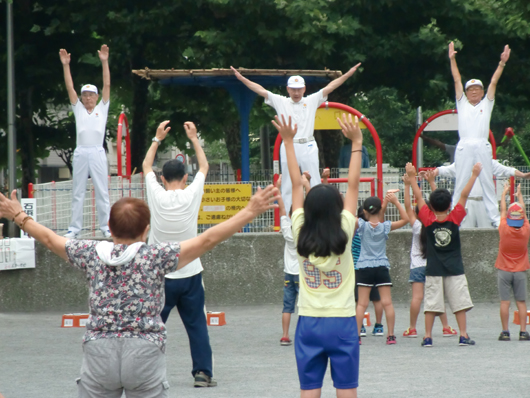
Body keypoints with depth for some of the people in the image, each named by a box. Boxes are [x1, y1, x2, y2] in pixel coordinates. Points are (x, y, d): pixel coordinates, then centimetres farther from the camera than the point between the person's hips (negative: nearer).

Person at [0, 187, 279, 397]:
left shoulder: (91, 254, 2)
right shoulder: (156, 257, -7)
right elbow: (207, 240, -11)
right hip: (145, 355, -2)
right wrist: (250, 212, -10)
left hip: (98, 354, 2)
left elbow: (49, 239, 17)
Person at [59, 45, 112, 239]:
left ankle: (105, 226, 3)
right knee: (77, 192, 4)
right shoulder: (78, 109, 14)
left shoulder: (102, 109, 10)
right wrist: (65, 65, 2)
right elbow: (69, 87, 9)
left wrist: (104, 62, -4)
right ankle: (74, 228, 6)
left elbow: (107, 85, 4)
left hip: (97, 153, -2)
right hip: (80, 153, 2)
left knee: (102, 192, 1)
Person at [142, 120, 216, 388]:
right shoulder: (191, 195, -7)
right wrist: (194, 138, 20)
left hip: (160, 275, 0)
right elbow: (204, 166, 11)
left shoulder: (156, 196, -7)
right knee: (197, 326, 5)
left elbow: (146, 166, 11)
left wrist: (157, 138, 20)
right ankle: (203, 373, 3)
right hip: (189, 274, 0)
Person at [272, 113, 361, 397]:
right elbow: (353, 186, -2)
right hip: (342, 321, -2)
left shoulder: (301, 235, -2)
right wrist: (356, 144, 2)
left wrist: (288, 142, 10)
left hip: (309, 323, 2)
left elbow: (296, 185, 4)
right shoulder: (343, 235, -7)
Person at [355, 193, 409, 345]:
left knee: (362, 304, 1)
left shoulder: (362, 225, -7)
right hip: (382, 268, 0)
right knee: (387, 303, 2)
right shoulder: (385, 226, -4)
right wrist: (396, 202, 1)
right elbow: (405, 219, 3)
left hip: (364, 268, 0)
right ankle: (391, 335, 1)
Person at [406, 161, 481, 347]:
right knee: (459, 303, 4)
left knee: (431, 304, 3)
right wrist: (474, 175, 0)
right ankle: (463, 335, 1)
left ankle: (427, 336, 0)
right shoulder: (455, 219, -7)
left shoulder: (428, 220, -6)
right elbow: (464, 196, -3)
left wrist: (412, 177, 10)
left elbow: (419, 197, 2)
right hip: (455, 269, -1)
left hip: (433, 270, 1)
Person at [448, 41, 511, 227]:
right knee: (461, 184, 1)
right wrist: (452, 59, 9)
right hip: (465, 147, 0)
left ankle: (495, 217, 4)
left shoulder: (486, 104, 16)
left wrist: (502, 63, 5)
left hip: (482, 147, 0)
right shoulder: (462, 104, 16)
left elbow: (493, 82, 11)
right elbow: (457, 80, 13)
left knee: (487, 182, 2)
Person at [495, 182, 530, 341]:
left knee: (505, 301, -1)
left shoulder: (504, 228, -11)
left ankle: (505, 332, -3)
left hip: (504, 270, -1)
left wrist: (504, 193, 20)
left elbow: (502, 210, 5)